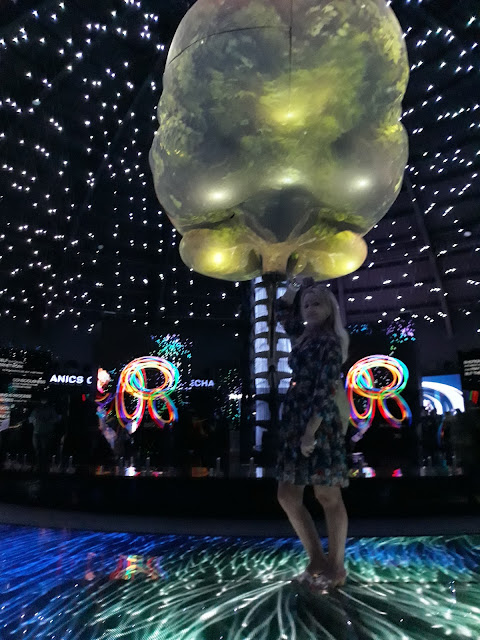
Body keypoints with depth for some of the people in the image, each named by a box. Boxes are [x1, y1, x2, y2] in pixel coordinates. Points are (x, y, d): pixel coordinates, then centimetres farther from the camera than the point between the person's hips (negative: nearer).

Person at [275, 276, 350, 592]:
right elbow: (282, 311, 32)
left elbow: (324, 390, -16)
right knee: (288, 496, 10)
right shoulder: (304, 337, 15)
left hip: (319, 424, -8)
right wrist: (297, 286, 23)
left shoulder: (329, 342, -7)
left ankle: (337, 567, 22)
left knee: (328, 497, 4)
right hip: (294, 422, 9)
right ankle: (317, 561, 25)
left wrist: (311, 431, -20)